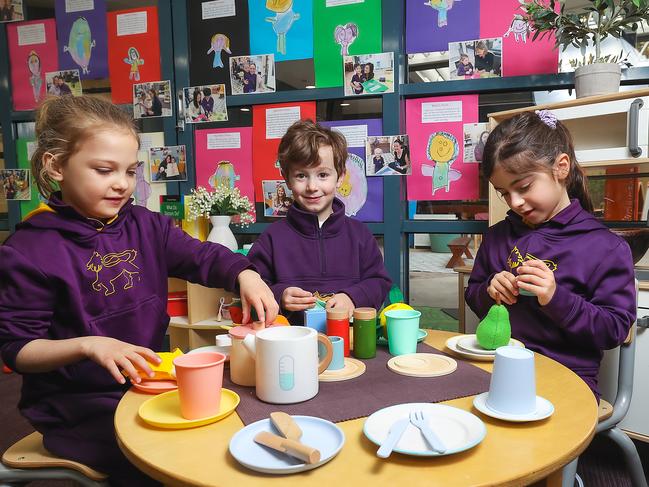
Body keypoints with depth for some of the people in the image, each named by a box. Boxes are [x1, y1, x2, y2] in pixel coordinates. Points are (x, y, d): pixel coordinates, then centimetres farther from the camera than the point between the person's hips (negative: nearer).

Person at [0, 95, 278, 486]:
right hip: (78, 406, -5)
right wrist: (88, 345, -27)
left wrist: (245, 274, -27)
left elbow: (202, 256, -6)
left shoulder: (147, 226, 3)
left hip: (148, 383, 5)